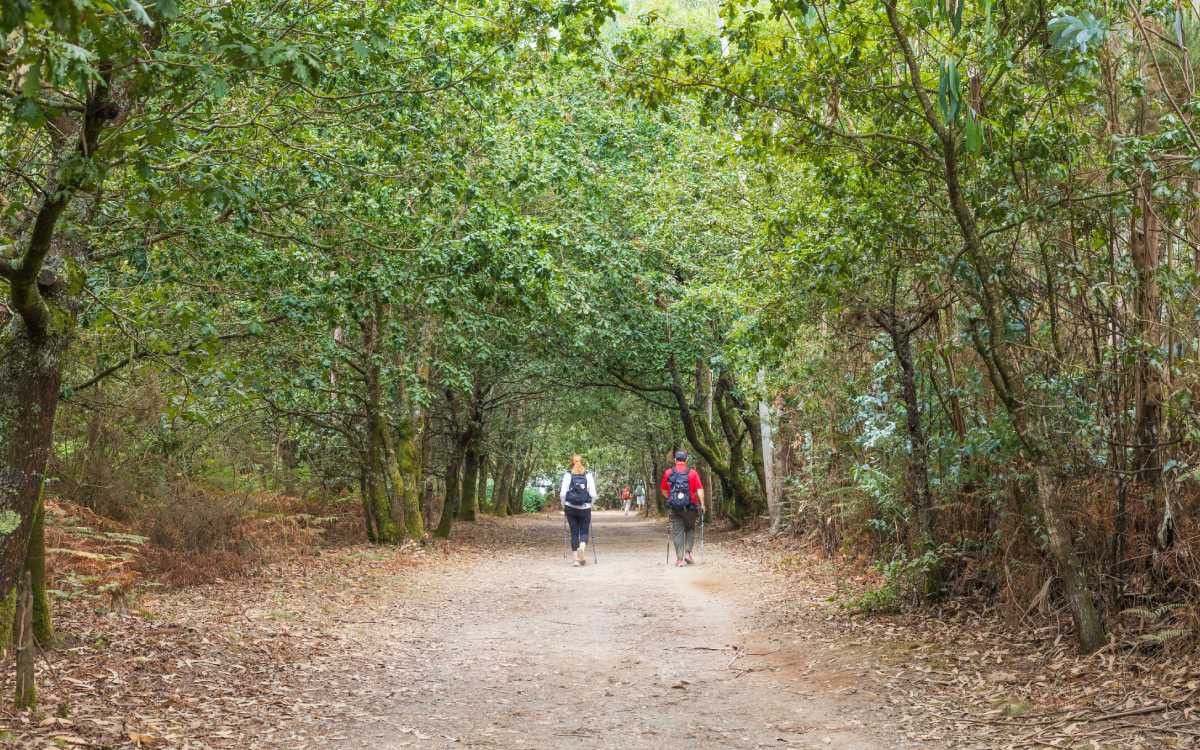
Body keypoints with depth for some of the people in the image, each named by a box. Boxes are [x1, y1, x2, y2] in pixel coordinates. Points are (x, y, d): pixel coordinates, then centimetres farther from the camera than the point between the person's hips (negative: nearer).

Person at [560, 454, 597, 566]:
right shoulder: (588, 475, -1)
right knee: (584, 531, 9)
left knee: (574, 532, 9)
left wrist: (563, 505, 9)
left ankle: (577, 558, 6)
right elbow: (593, 494, -4)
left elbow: (562, 493, -6)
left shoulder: (568, 475, -2)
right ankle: (582, 547, -21)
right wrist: (590, 504, 13)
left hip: (570, 508, 0)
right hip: (585, 508, 0)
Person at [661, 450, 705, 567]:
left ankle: (679, 559, 1)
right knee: (690, 529, 19)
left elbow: (663, 490, 9)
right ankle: (688, 553, 7)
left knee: (677, 532, 5)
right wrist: (702, 504, -4)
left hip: (674, 508, 1)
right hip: (690, 507, -1)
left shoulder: (668, 473, 1)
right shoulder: (692, 473, -4)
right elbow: (699, 490, -10)